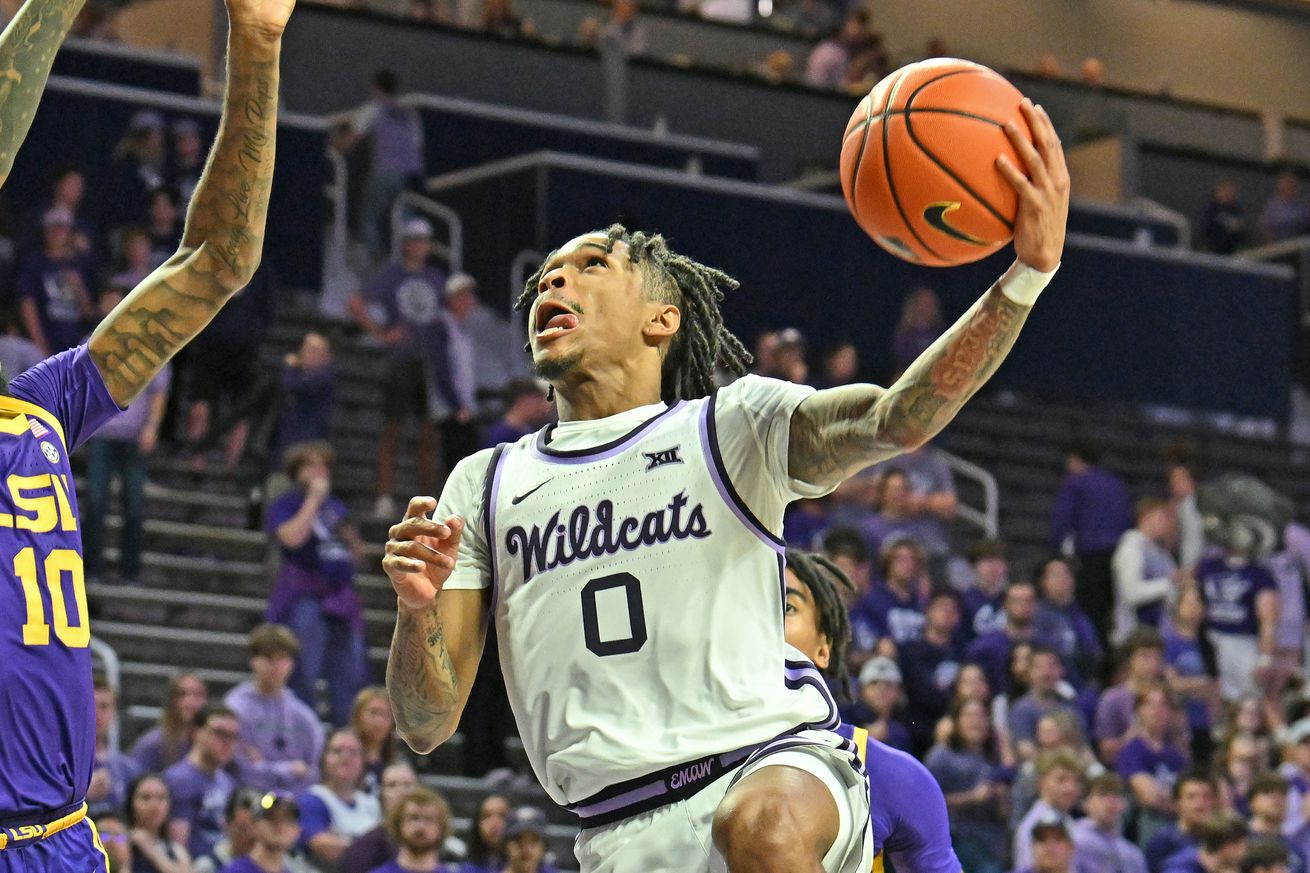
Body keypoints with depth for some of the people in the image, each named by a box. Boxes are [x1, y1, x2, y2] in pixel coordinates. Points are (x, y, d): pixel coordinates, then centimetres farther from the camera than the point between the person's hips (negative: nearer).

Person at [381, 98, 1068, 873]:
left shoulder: (729, 426, 9)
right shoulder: (486, 485, 19)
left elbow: (896, 420, -11)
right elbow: (429, 725, 13)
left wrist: (1028, 272, -26)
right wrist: (418, 610, -10)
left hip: (775, 758, -4)